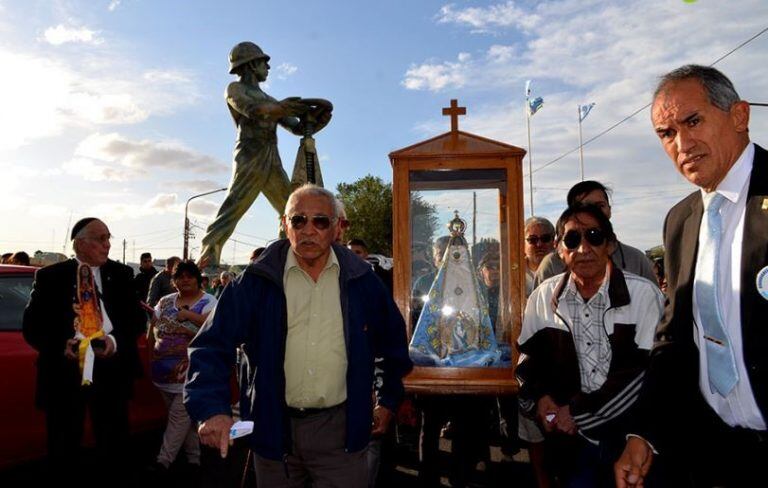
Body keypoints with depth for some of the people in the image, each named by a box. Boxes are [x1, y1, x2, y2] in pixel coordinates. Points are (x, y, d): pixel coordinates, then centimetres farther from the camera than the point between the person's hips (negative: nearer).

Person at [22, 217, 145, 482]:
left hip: (110, 368, 1)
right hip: (64, 371, -1)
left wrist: (116, 340, -14)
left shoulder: (121, 274, 6)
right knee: (63, 446, 10)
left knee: (113, 443, 10)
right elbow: (32, 326, 1)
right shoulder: (50, 276, 2)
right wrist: (61, 345, -16)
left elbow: (137, 317, 4)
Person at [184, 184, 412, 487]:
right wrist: (212, 409, -23)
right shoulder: (256, 280, -6)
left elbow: (393, 342, 11)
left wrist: (389, 400, 12)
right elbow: (213, 345, -9)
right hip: (274, 426, 1)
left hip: (340, 428, 0)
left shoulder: (361, 280, -2)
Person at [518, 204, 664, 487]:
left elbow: (649, 371, -16)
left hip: (629, 435, -2)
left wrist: (577, 411, -16)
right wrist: (539, 397, -10)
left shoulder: (644, 294, -13)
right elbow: (528, 355, 8)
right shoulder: (544, 296, -1)